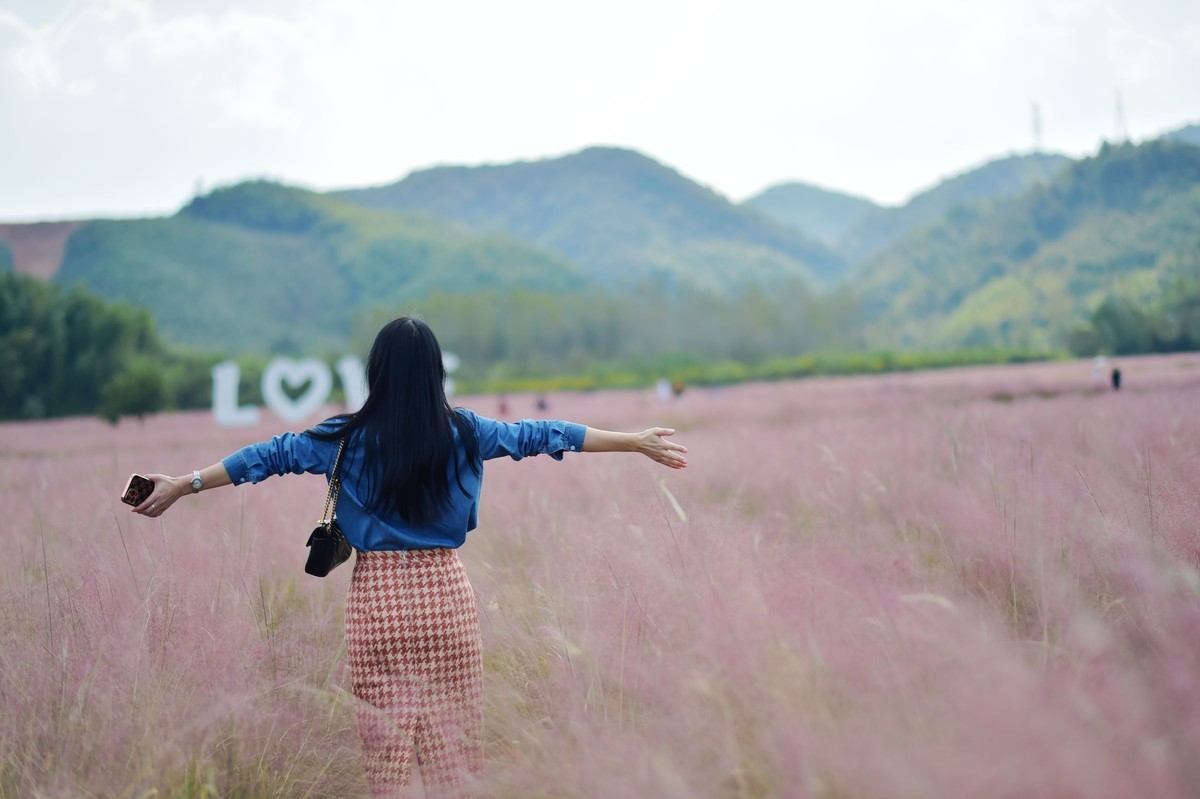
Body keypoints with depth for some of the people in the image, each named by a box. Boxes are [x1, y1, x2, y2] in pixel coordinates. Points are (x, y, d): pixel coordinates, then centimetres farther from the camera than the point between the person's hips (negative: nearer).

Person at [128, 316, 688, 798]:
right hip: (446, 595, 1)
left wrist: (181, 486, 11)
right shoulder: (463, 433, 0)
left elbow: (268, 456, 2)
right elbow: (541, 435, 8)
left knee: (387, 743, 7)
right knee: (452, 744, 8)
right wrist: (637, 442, 17)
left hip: (378, 600, 0)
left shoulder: (348, 438, -2)